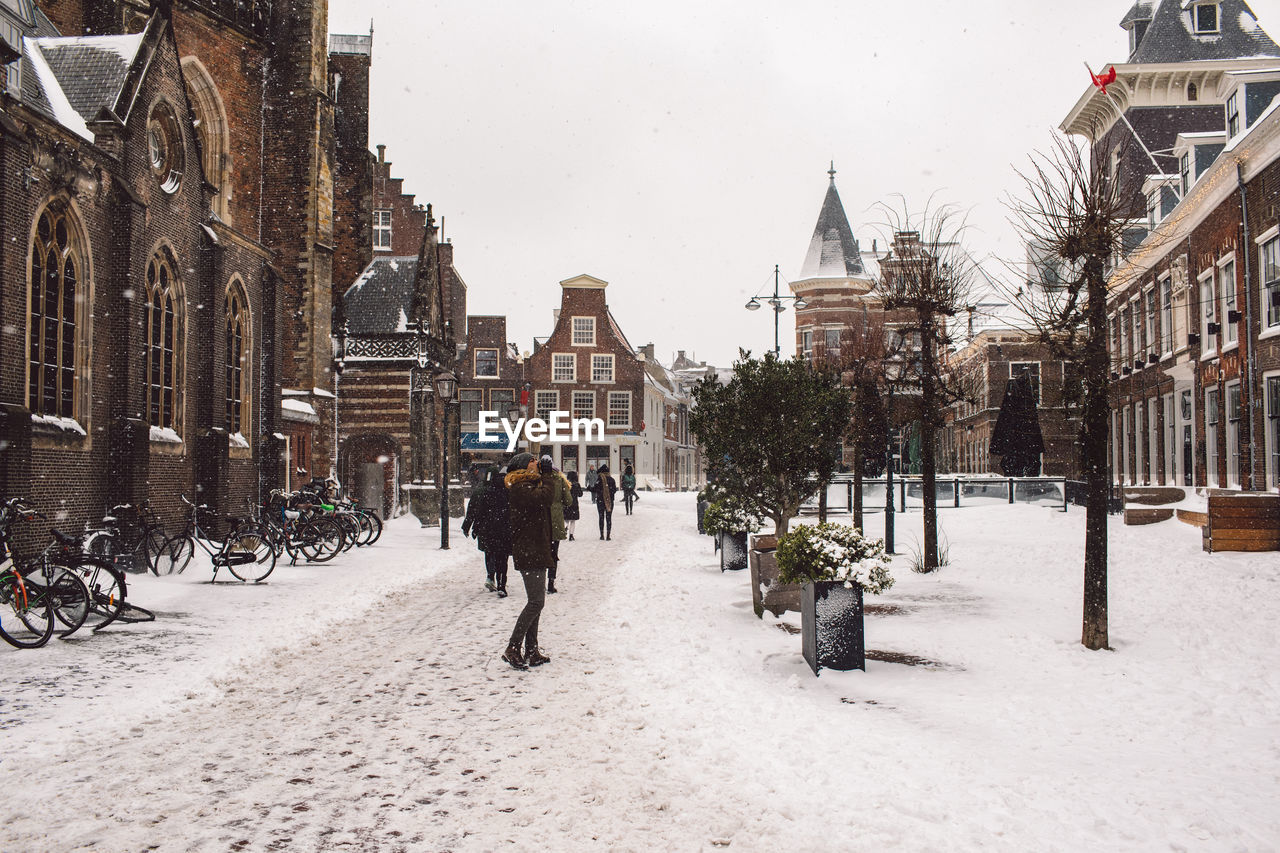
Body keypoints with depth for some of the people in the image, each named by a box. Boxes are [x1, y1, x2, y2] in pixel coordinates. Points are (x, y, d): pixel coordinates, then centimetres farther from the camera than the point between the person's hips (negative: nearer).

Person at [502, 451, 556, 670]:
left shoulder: (530, 484, 19)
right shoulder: (520, 486, -12)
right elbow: (545, 496, -24)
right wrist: (548, 476, -11)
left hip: (536, 551, 11)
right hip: (528, 551, -11)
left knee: (536, 602, 12)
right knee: (536, 601, -13)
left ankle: (532, 651, 16)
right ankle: (512, 649, -9)